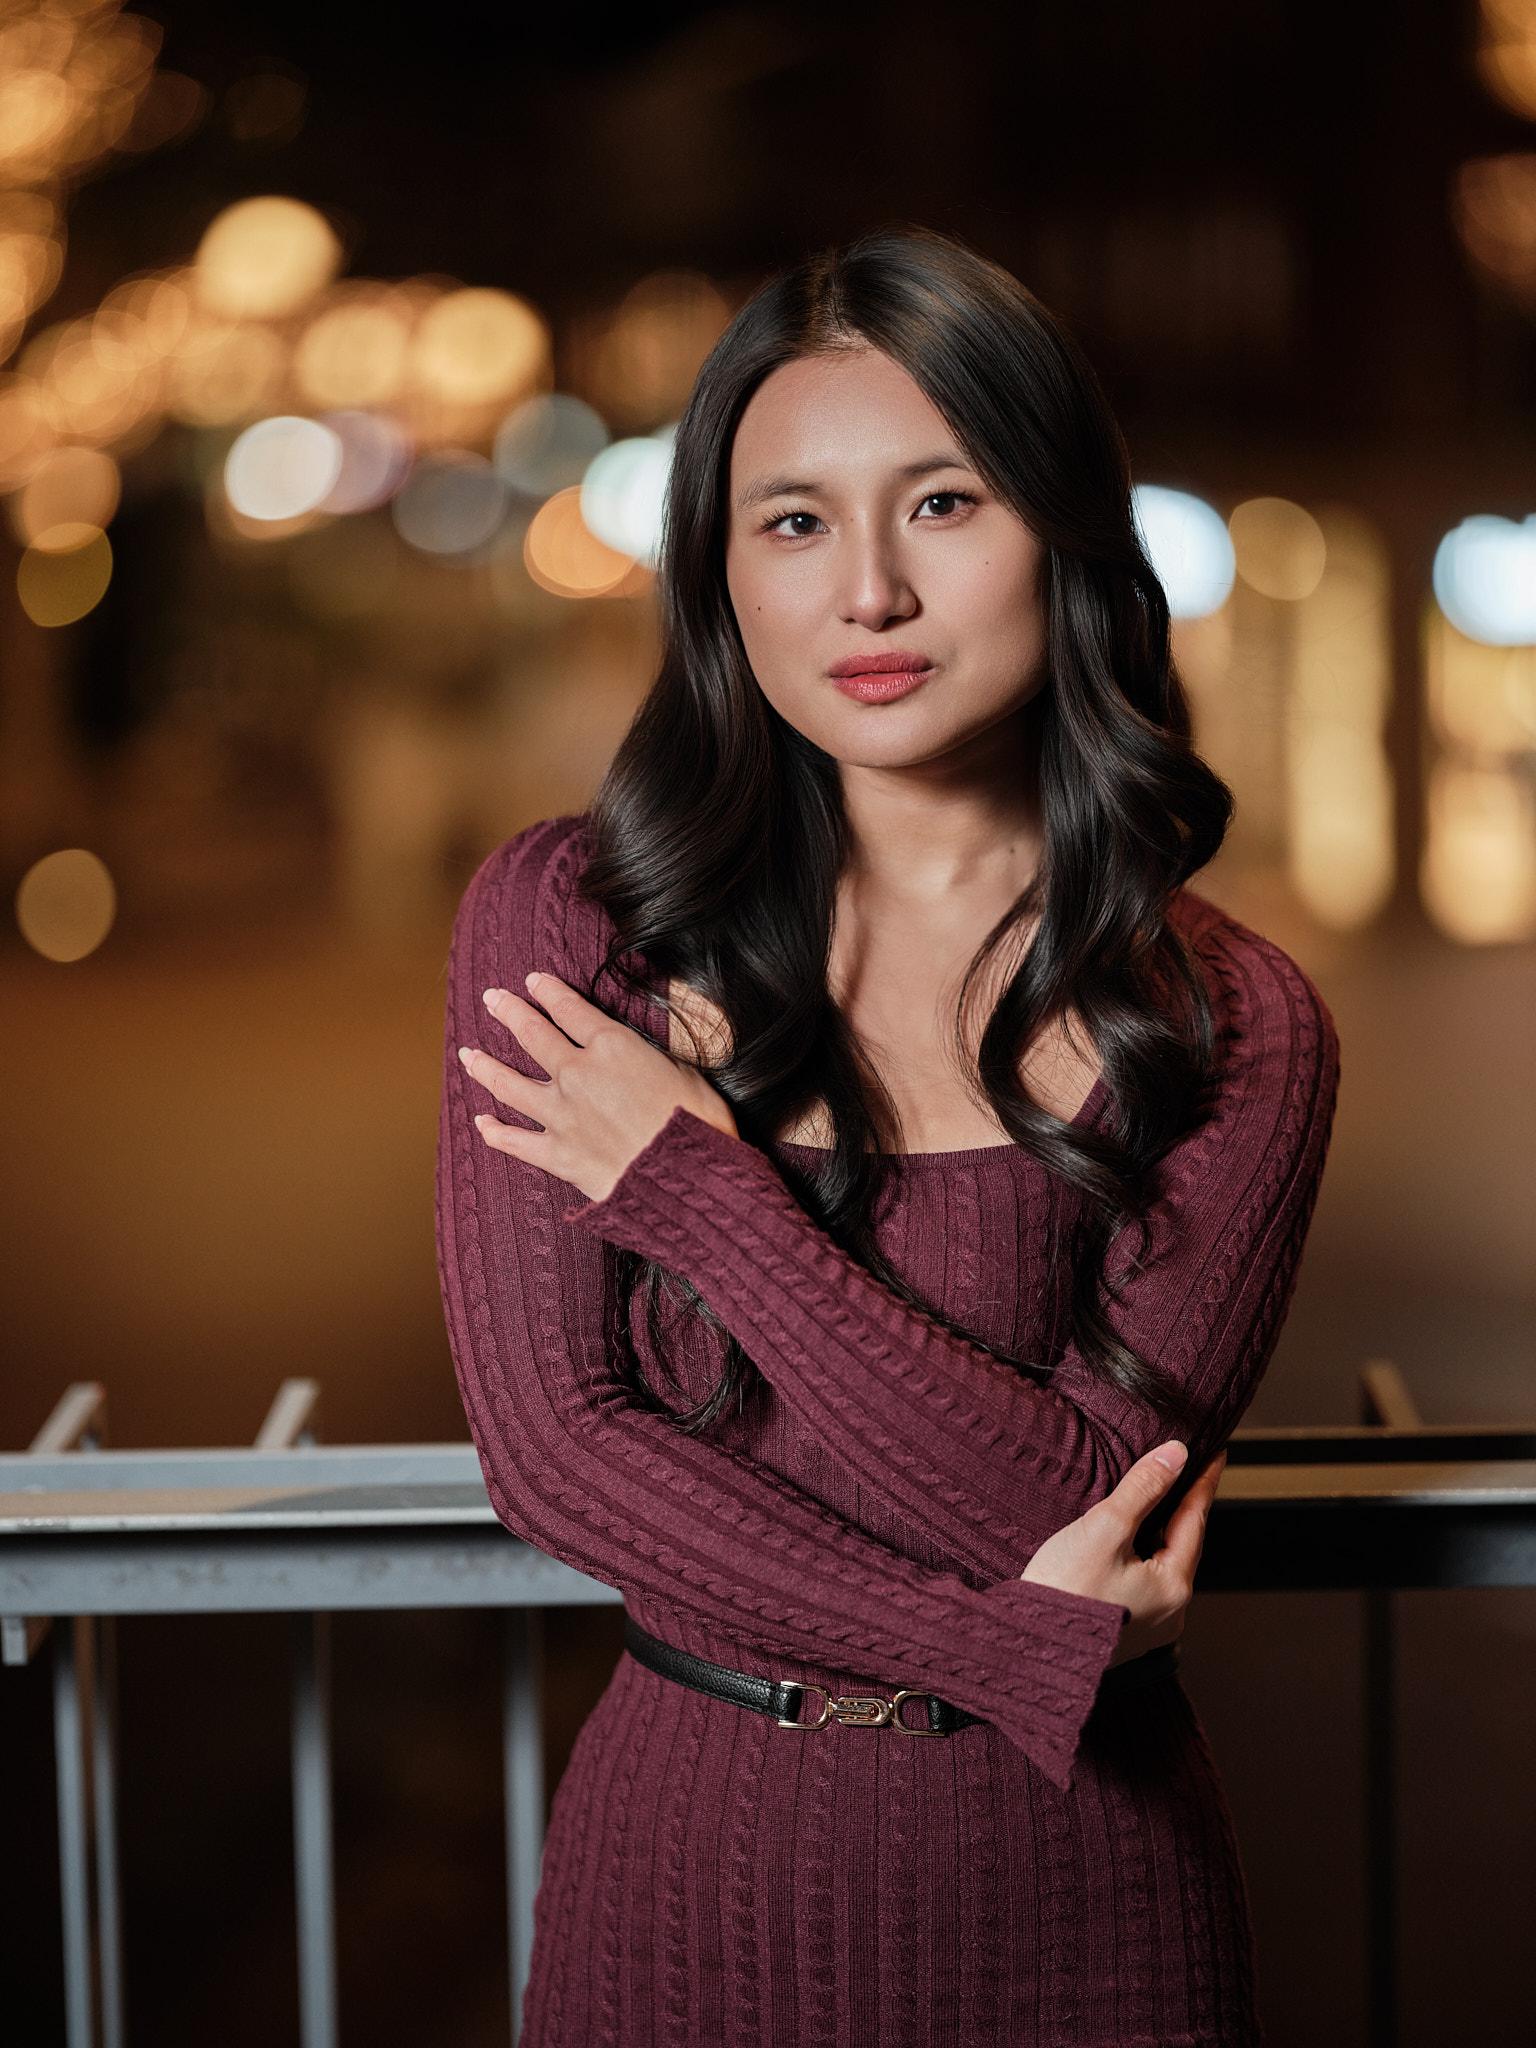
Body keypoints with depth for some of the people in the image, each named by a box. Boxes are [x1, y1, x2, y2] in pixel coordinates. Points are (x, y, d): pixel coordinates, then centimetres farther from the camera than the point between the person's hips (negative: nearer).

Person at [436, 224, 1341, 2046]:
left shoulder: (1233, 1026, -7)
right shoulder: (560, 918, -6)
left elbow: (1093, 1501, -16)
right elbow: (547, 1438, -9)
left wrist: (700, 1192, -18)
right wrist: (1009, 1640, -13)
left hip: (1073, 1891, 0)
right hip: (688, 1847, 1)